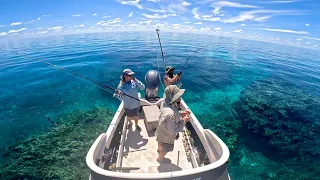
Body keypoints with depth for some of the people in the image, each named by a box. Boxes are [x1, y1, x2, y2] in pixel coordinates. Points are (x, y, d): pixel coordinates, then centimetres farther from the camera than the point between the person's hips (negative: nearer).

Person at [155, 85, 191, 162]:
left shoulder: (165, 102, -19)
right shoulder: (170, 114, -45)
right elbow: (172, 131, -33)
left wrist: (181, 114, -11)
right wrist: (183, 121, -27)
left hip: (161, 131, 7)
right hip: (166, 136, -7)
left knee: (161, 143, 39)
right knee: (165, 149, 27)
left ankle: (159, 149, 72)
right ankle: (160, 159, 58)